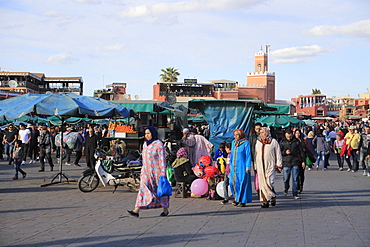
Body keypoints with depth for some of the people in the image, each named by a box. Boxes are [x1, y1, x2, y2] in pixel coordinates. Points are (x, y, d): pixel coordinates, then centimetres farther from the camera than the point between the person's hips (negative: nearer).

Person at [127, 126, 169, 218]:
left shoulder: (159, 145, -10)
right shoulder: (145, 144, 12)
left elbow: (162, 160, -12)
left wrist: (163, 174, -15)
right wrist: (142, 172, 18)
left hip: (156, 172, -6)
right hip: (146, 172, 6)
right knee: (143, 190, -4)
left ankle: (165, 210, 22)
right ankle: (136, 211, -13)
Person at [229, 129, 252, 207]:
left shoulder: (246, 143, -6)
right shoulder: (233, 142, 12)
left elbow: (248, 156, -7)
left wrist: (248, 167, -11)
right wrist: (231, 164, 17)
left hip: (242, 166, -6)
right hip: (234, 166, 6)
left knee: (242, 183, -3)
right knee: (233, 182, 3)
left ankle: (243, 201, 3)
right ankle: (236, 198, 17)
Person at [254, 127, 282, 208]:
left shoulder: (273, 142, 2)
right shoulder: (258, 142, 15)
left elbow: (278, 154, 4)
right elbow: (256, 155, 19)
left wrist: (278, 164, -1)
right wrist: (255, 166, 15)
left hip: (270, 166, -4)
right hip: (260, 166, 4)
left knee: (269, 182, -10)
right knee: (262, 184, 1)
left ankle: (273, 197, 15)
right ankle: (265, 201, 5)